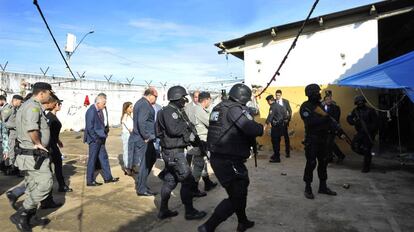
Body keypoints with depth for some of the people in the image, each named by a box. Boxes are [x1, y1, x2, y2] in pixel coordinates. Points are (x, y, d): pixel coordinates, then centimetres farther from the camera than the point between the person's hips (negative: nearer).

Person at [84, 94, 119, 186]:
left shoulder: (99, 110, 7)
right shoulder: (91, 111, -20)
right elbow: (90, 128, -22)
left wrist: (104, 133, 8)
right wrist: (96, 139, -17)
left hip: (100, 139, 9)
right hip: (94, 140, -9)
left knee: (103, 158, 14)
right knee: (92, 160, 3)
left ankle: (108, 177, 25)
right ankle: (90, 181, 16)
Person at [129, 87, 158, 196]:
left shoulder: (140, 103, 15)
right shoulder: (145, 105, -18)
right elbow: (141, 122, -29)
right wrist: (146, 137, -20)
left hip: (142, 138, 10)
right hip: (143, 140, -10)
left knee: (152, 157, 21)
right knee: (144, 163, -1)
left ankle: (141, 182, 30)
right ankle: (141, 189, 10)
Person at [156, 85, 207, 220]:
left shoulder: (178, 111, 15)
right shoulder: (169, 111, -16)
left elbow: (186, 129, 15)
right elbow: (174, 129, -29)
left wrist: (190, 134, -3)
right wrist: (187, 125, -14)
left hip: (173, 151, 10)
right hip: (173, 152, -10)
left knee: (170, 180, 15)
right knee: (188, 181, -2)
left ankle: (163, 210, 26)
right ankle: (190, 212, 9)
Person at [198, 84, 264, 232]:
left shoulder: (219, 107, 12)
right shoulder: (235, 109, -15)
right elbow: (252, 129, -24)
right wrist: (263, 128, -3)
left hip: (217, 158, 10)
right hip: (229, 162, -10)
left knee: (241, 189, 24)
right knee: (236, 197, 1)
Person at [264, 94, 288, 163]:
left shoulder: (273, 107, -14)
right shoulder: (279, 106, 13)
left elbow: (270, 117, -22)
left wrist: (265, 126, -26)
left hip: (276, 126, -9)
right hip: (281, 125, 9)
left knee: (275, 141, -3)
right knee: (277, 141, 18)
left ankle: (277, 158, 0)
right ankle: (276, 155, 30)